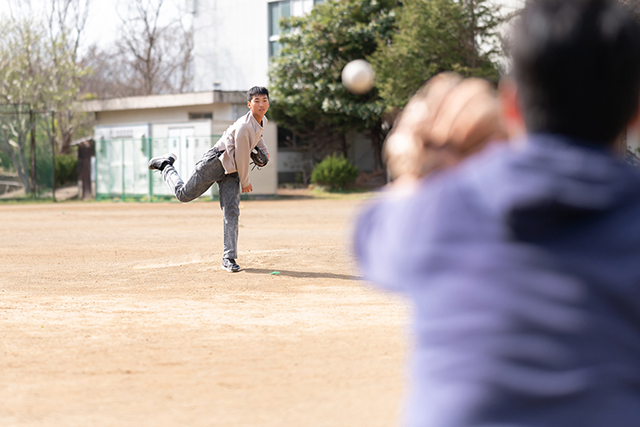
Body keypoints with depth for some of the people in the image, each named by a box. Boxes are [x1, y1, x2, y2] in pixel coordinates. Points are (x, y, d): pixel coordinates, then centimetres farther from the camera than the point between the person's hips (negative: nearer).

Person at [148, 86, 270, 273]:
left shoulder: (263, 121, 2)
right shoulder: (244, 126, -27)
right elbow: (242, 158, -20)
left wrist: (264, 150, 18)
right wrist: (245, 182, -8)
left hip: (231, 170, 7)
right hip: (215, 163, -7)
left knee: (231, 212, -5)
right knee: (184, 194, 6)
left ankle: (229, 259, -7)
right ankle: (166, 165, 34)